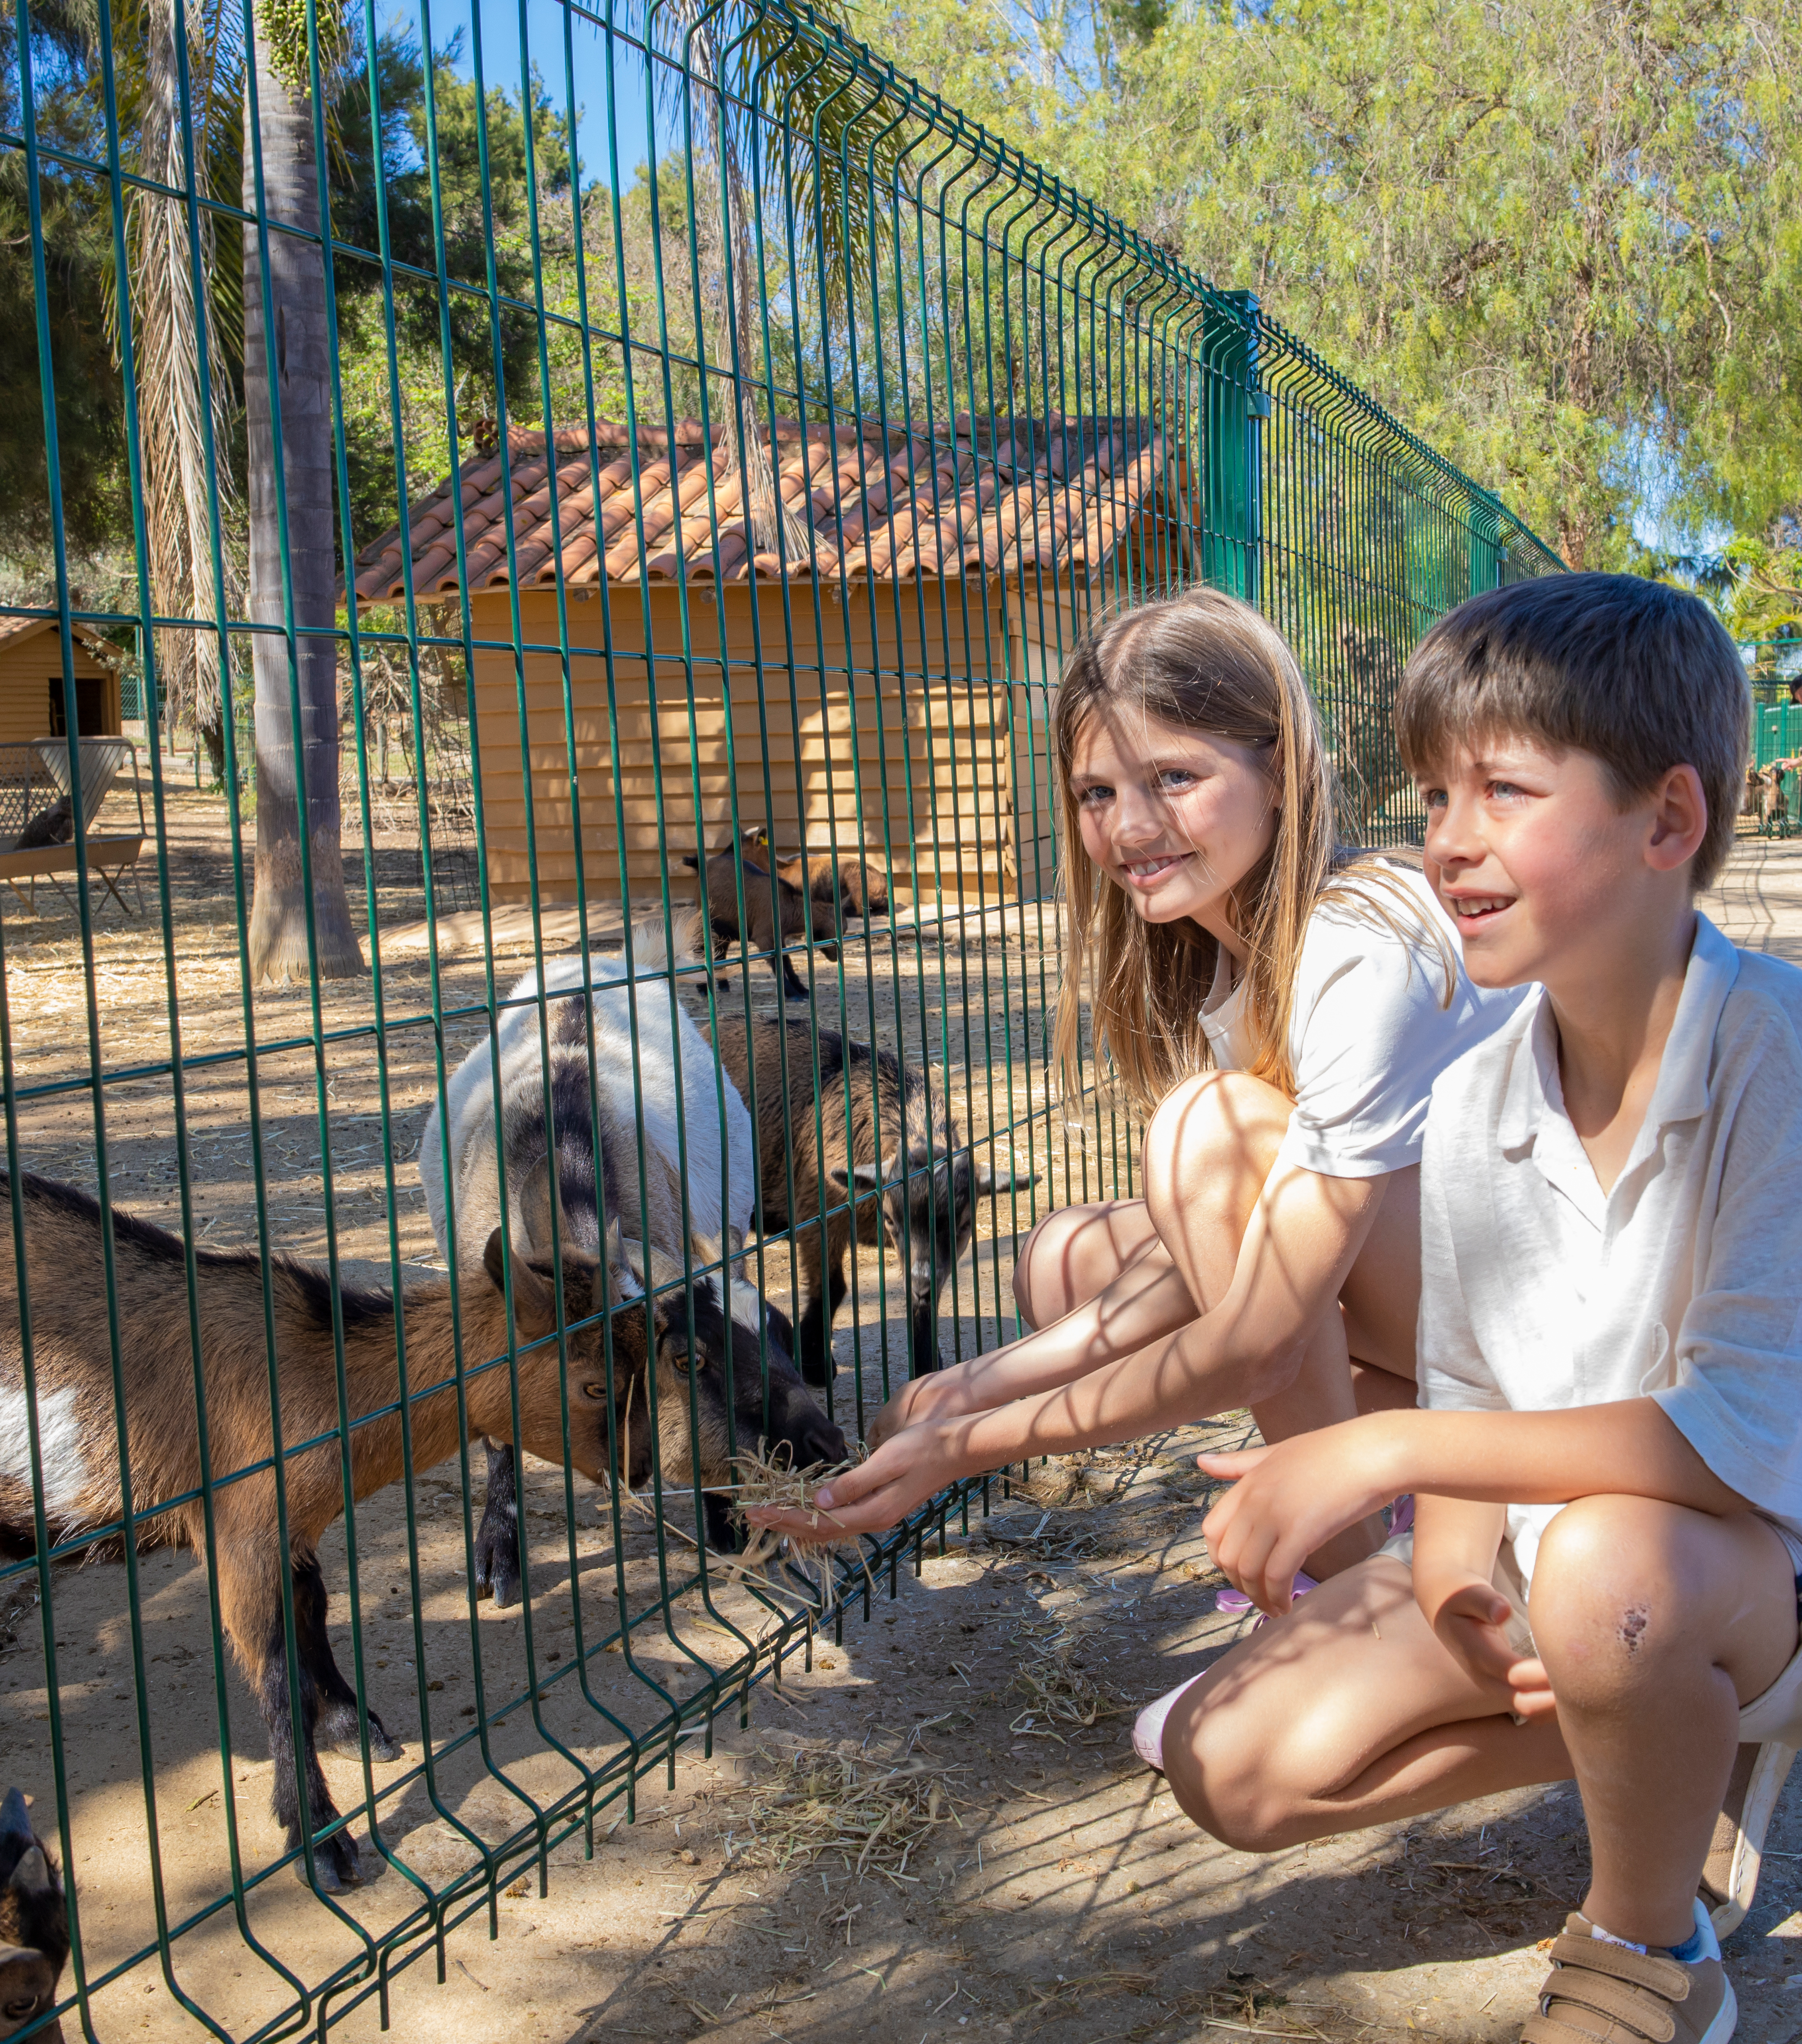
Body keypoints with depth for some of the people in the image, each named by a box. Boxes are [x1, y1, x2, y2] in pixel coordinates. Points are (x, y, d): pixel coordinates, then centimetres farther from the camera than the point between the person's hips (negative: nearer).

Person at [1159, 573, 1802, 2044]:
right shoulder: (1471, 1105, -5)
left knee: (1606, 1558, -38)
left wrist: (1389, 1449, -34)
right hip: (1542, 1554, 6)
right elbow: (1466, 1401, 3)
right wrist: (1454, 1570, -18)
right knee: (1235, 1765, -6)